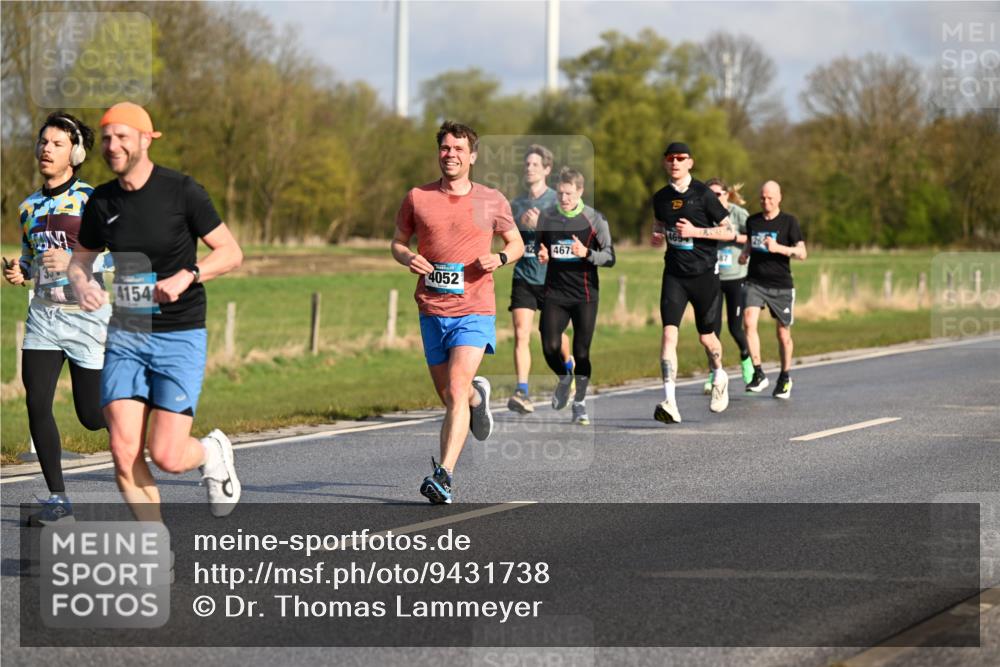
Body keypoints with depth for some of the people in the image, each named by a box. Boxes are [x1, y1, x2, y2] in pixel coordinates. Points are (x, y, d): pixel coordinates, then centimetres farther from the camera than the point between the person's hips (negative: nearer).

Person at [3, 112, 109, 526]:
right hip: (43, 317, 5)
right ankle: (58, 500, -2)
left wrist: (72, 261, -33)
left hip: (86, 316, -5)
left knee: (92, 416, -1)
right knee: (37, 405, -10)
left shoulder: (89, 200, -7)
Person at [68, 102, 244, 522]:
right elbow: (80, 259, 18)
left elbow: (231, 252, -5)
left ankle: (212, 452, 26)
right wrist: (82, 284, -6)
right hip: (125, 336, 4)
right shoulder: (102, 202, 3)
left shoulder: (181, 191, -9)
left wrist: (186, 275, -21)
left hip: (180, 337, -4)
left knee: (166, 456, -11)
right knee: (124, 454, -7)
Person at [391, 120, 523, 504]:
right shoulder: (417, 198, 5)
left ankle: (443, 476, -22)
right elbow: (398, 242, 16)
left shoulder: (491, 201, 3)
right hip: (431, 312, 3)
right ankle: (477, 395, 49)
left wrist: (501, 258, -7)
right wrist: (407, 258, -8)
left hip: (474, 312, -3)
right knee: (449, 397, 12)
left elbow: (516, 242, 15)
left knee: (455, 392, -19)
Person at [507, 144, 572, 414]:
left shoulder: (557, 200, -4)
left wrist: (539, 224, -31)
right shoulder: (516, 204, 10)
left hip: (551, 278, -3)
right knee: (521, 335, -14)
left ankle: (570, 364, 44)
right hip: (523, 278, 3)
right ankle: (522, 392, -19)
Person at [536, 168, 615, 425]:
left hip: (585, 294, -2)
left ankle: (580, 402, 18)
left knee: (582, 352, 0)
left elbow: (610, 257, -4)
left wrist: (586, 253, -22)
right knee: (550, 347, -9)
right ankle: (564, 378, 24)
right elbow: (538, 248, 20)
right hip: (555, 291, 2)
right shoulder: (546, 217, 3)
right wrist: (541, 256, -4)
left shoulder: (595, 220, -6)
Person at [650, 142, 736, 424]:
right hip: (674, 274, 2)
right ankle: (670, 403, -22)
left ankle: (719, 376, 44)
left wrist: (696, 231, -16)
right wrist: (657, 237, 3)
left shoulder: (703, 194, -7)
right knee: (669, 332, -15)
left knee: (706, 336, 10)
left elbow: (730, 232, -6)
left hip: (704, 273, -2)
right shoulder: (661, 198, 6)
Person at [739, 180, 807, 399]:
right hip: (755, 282, 2)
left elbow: (802, 253, -11)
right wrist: (745, 254, 5)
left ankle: (785, 377, 26)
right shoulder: (752, 221, 9)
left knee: (783, 333, 5)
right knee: (749, 322, -21)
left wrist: (778, 248, -26)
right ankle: (758, 374, -16)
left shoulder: (789, 222, -3)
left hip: (781, 285, -2)